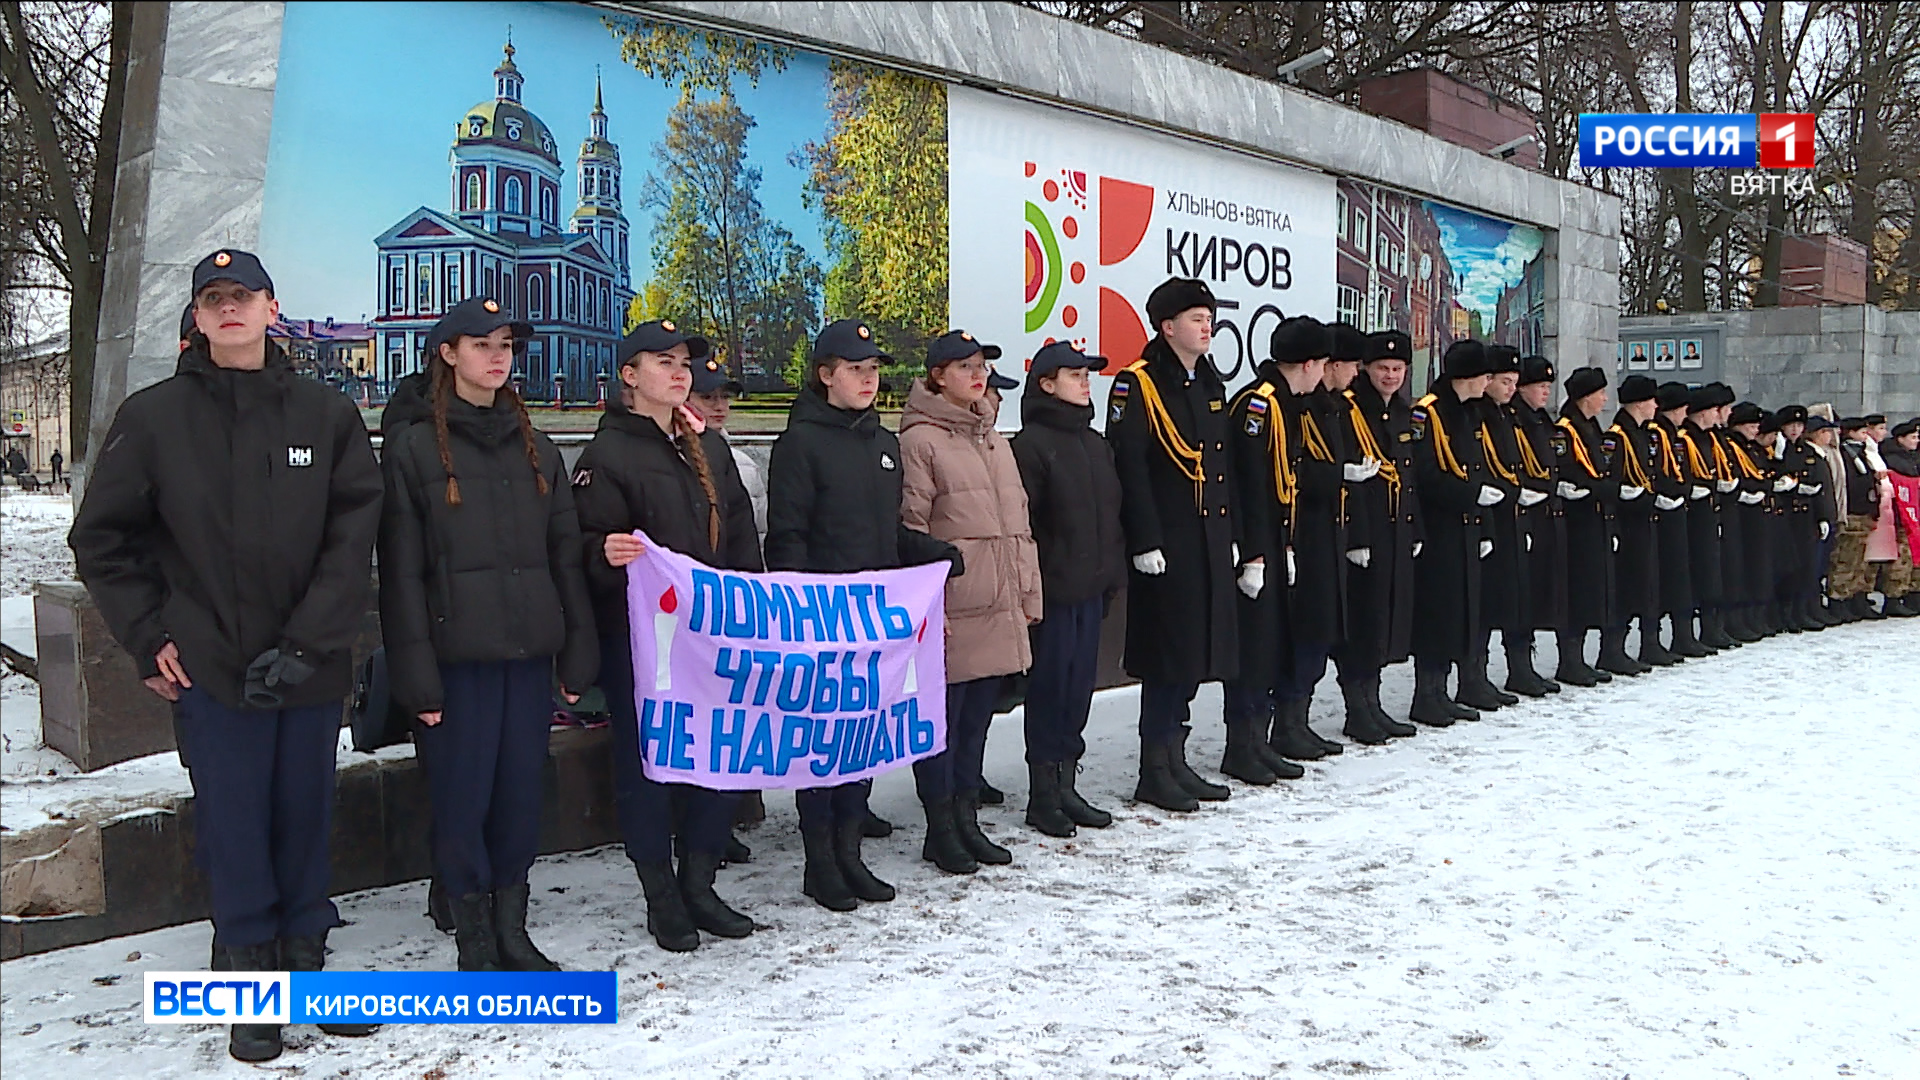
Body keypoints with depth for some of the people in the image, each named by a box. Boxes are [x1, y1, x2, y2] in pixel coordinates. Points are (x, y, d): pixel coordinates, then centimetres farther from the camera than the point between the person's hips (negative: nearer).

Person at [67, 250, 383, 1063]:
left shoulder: (328, 416, 3)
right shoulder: (153, 417, 2)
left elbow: (355, 536, -2)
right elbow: (102, 538, 7)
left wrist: (310, 641, -10)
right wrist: (149, 637, 0)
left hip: (312, 671, 1)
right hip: (212, 671, -1)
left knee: (305, 822, 11)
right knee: (235, 834, 3)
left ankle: (306, 961, 25)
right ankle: (251, 988, 16)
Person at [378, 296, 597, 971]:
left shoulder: (535, 449, 14)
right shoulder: (414, 448, 0)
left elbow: (565, 557, 13)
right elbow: (401, 572, -5)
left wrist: (578, 652, 7)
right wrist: (415, 674, -11)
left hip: (528, 651, 4)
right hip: (458, 655, -4)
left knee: (523, 794, 8)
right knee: (461, 798, 0)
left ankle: (512, 932, 21)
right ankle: (474, 942, 13)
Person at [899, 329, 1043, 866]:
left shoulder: (993, 438, 18)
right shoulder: (920, 440, -7)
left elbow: (1018, 521, 20)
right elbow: (910, 527, -11)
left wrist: (1028, 594, 17)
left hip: (999, 610, 8)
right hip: (951, 612, -7)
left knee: (977, 716, 14)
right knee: (942, 717, 0)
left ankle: (967, 820, 24)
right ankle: (940, 830, 11)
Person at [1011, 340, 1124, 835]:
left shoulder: (1095, 443, 16)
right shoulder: (1031, 443, -9)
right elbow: (1019, 520, -13)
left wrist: (1113, 574, 16)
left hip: (1091, 588, 7)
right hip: (1053, 590, -7)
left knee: (1080, 686, 11)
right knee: (1050, 686, -1)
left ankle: (1065, 784, 22)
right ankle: (1043, 793, 10)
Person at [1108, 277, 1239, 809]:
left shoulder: (1210, 382, 16)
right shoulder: (1137, 384, -9)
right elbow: (1128, 467, -15)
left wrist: (1231, 534, 17)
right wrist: (1145, 541, -20)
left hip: (1210, 541, 8)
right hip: (1166, 547, -8)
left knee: (1197, 653, 11)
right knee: (1169, 655, -4)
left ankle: (1175, 760, 22)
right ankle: (1155, 771, 7)